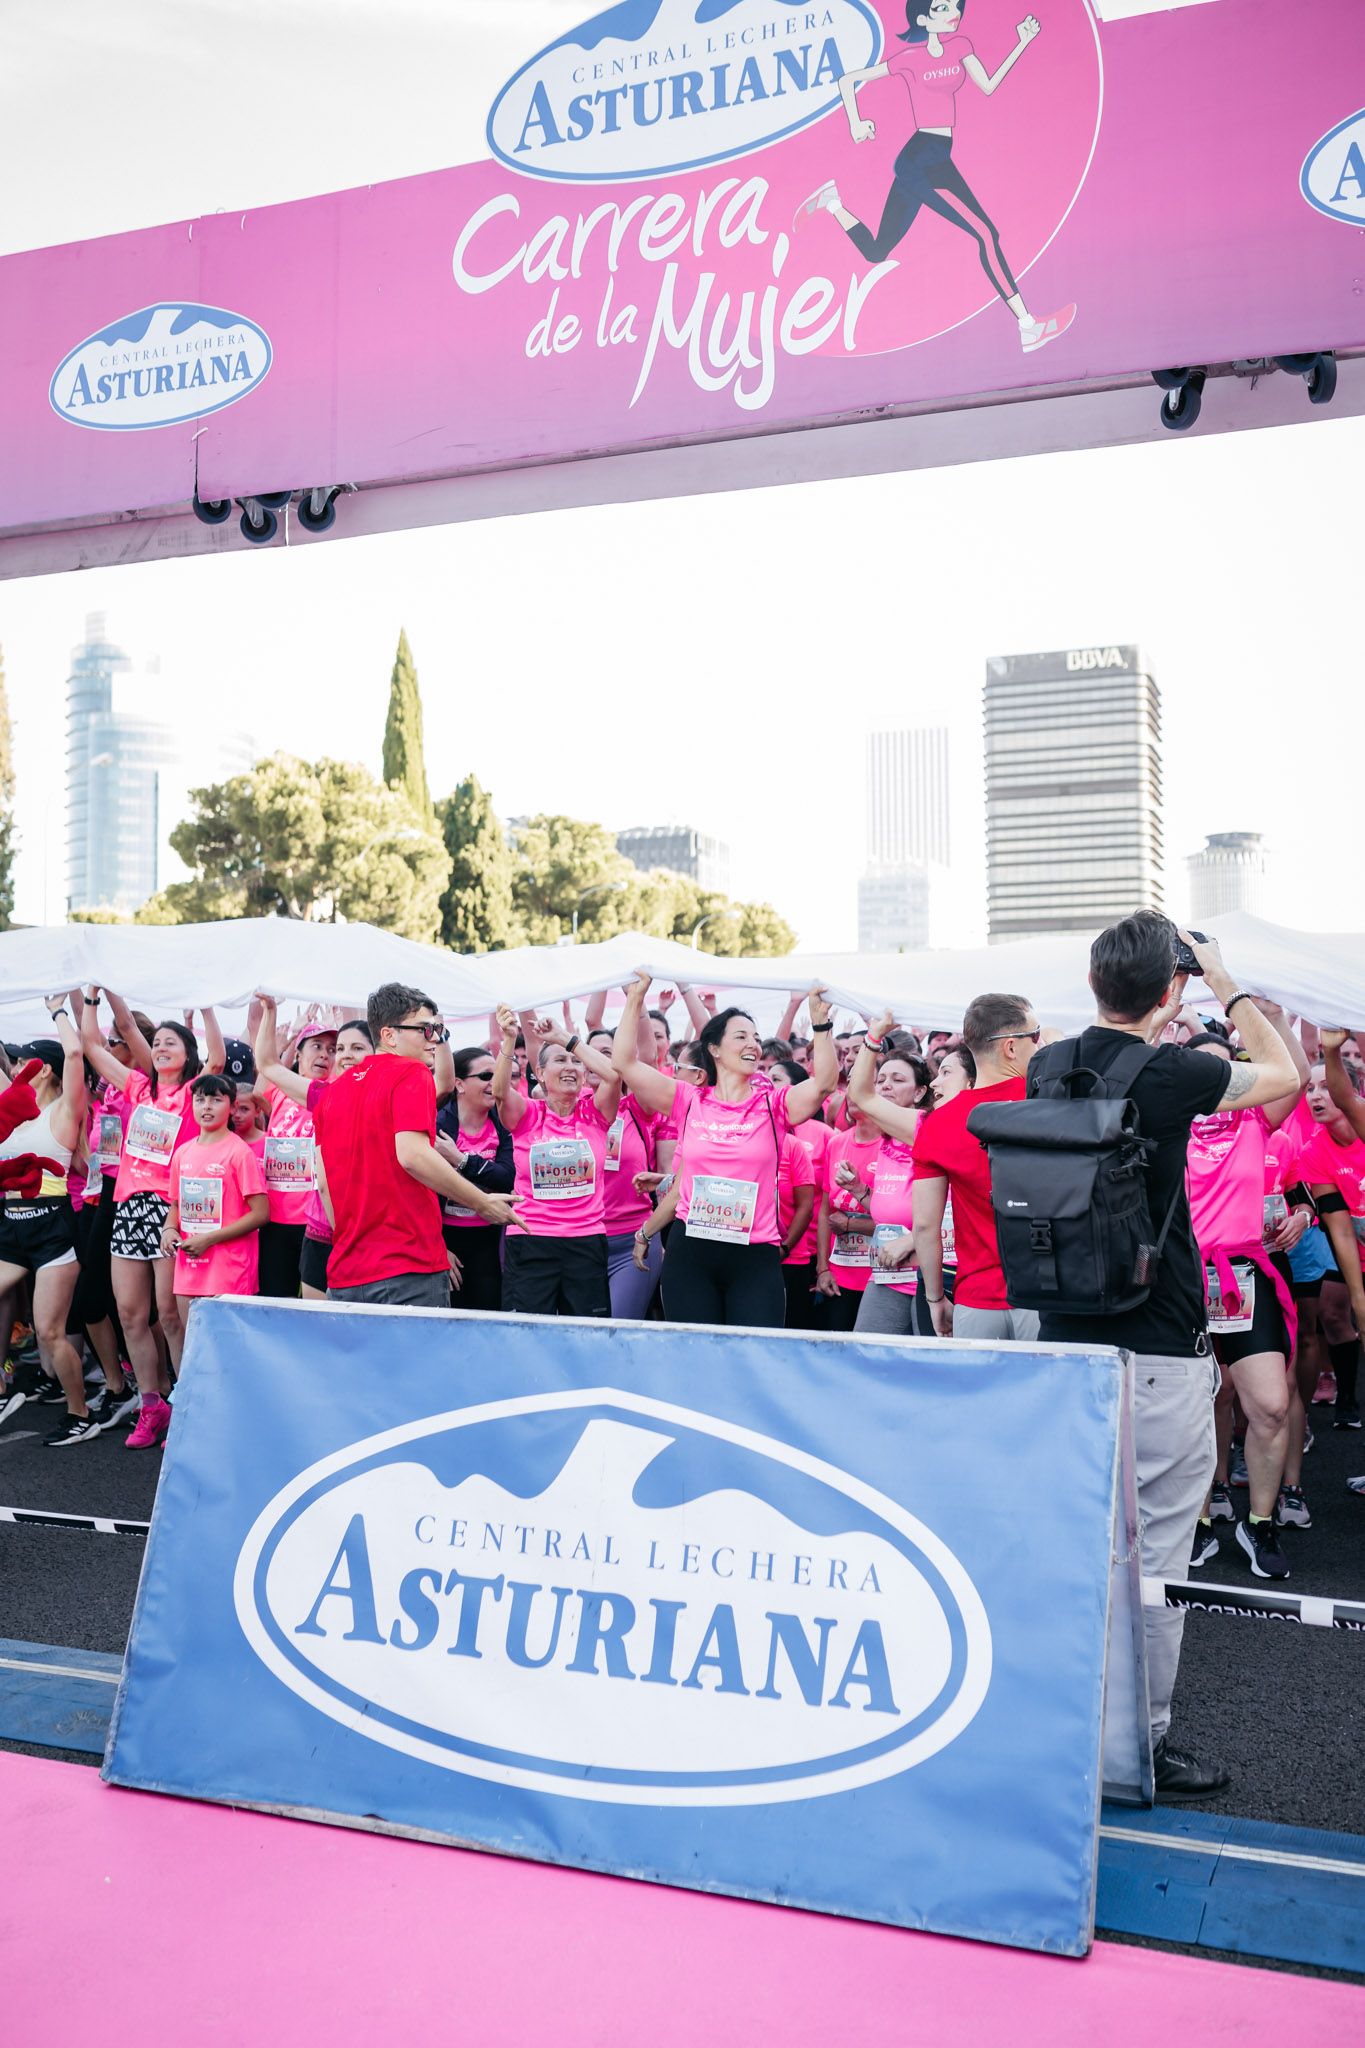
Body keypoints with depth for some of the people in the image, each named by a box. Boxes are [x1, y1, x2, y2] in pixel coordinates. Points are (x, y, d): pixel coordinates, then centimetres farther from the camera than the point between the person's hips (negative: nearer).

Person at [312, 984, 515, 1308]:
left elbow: (324, 1181, 13)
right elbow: (412, 1154, -19)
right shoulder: (412, 1074, -6)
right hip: (409, 1269, -7)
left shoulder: (335, 1089, 15)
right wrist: (483, 1203, -10)